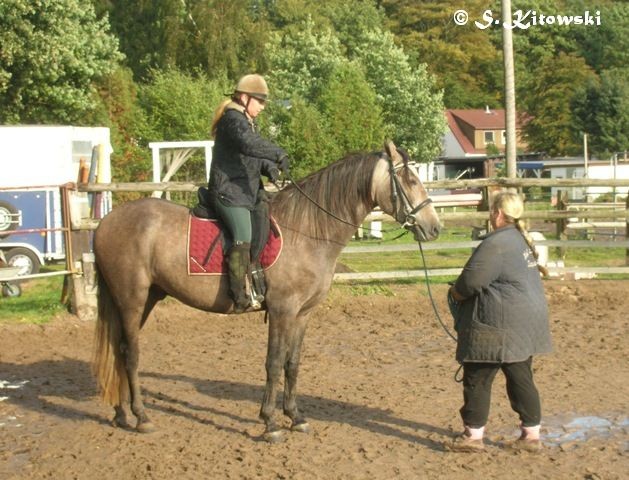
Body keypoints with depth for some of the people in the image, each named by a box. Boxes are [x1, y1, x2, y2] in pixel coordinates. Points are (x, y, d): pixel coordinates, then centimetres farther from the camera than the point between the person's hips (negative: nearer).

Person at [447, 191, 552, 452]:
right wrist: (463, 289, 18)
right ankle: (531, 433, 17)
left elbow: (471, 281, -20)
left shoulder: (496, 244, -19)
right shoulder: (522, 239, 13)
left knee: (477, 378, 2)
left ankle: (473, 433, 9)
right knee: (521, 378, 14)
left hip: (498, 326, -9)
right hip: (527, 320, 9)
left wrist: (455, 292, 1)